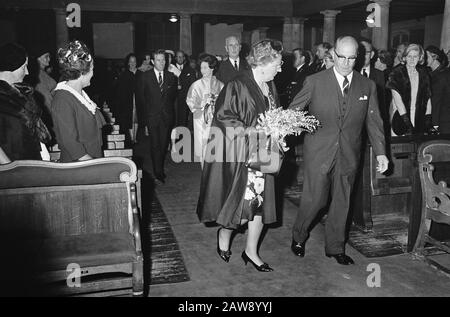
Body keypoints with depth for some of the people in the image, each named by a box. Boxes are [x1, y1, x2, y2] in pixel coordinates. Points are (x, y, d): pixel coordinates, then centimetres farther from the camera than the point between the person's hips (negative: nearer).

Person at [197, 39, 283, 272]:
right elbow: (223, 118, -17)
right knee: (244, 203, 0)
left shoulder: (269, 86, 10)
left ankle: (251, 251, 22)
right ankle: (224, 233, 30)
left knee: (260, 202, 8)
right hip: (240, 154, -7)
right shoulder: (238, 86, -15)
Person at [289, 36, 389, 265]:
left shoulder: (367, 86, 5)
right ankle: (298, 237, 27)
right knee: (314, 200, 0)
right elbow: (292, 111, -1)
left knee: (342, 203, 10)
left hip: (348, 155, 3)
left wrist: (380, 152, 2)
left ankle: (335, 247, 28)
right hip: (319, 152, -3)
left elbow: (373, 121, 8)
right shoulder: (315, 82, -3)